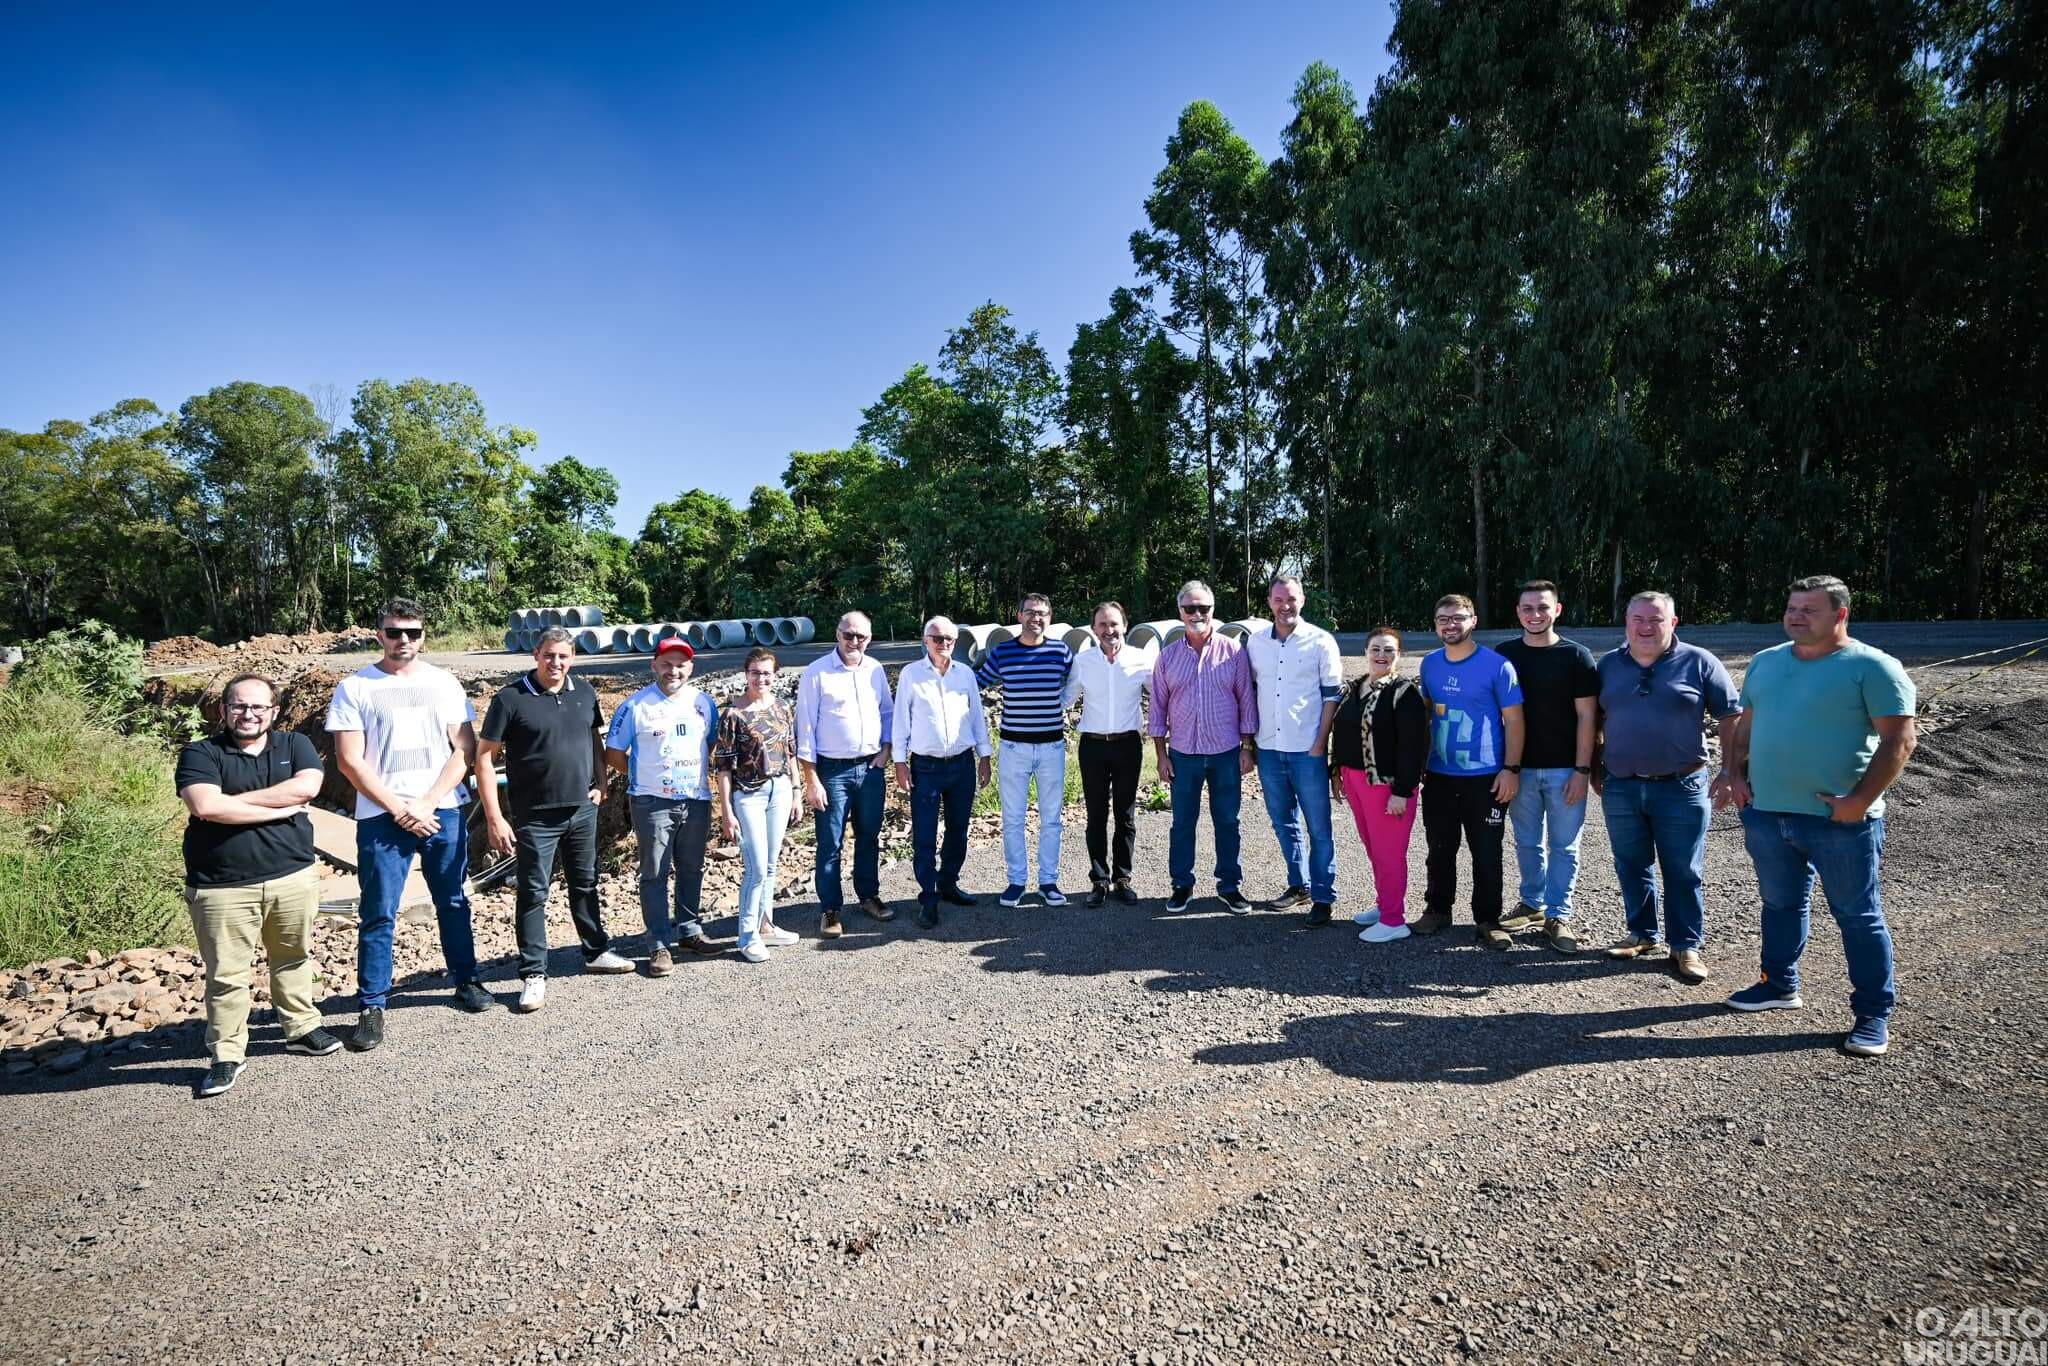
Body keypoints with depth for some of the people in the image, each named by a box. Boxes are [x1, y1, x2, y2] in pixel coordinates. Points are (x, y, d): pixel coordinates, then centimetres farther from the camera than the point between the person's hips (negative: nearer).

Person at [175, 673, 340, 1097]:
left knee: (293, 959, 17)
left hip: (293, 876, 3)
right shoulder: (200, 753, -2)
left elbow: (306, 787, -14)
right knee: (226, 974, 3)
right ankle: (226, 1055, 16)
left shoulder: (294, 744, 5)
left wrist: (236, 798, -14)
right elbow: (205, 807, -20)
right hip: (223, 886, -2)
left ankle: (301, 1027, 33)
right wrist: (277, 809, -15)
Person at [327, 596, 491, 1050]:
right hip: (382, 817, -2)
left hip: (443, 812, 2)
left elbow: (464, 749, 3)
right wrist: (400, 809, -10)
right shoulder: (355, 687, 0)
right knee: (378, 915, 1)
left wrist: (428, 803, -9)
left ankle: (466, 979, 28)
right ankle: (372, 1007, 11)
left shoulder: (443, 682, 6)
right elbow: (350, 762, -4)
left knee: (453, 902, 13)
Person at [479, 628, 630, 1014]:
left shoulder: (584, 693, 4)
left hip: (583, 810, 5)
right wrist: (494, 818, -13)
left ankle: (597, 952, 33)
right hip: (535, 816, -5)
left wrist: (600, 784, 6)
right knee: (533, 893, 2)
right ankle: (534, 976, 10)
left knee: (585, 884, 18)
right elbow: (485, 758, -9)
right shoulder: (511, 698, -10)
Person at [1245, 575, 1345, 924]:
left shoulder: (1321, 641, -4)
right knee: (1284, 823, 15)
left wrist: (1321, 742, -10)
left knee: (1318, 827, 1)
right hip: (1269, 748, 4)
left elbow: (1332, 694, -4)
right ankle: (1299, 885, 29)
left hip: (1307, 750, -4)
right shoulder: (1255, 641, 7)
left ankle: (1322, 896, 10)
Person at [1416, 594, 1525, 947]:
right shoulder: (1429, 664, 4)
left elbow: (1514, 720, -8)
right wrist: (1419, 761, 13)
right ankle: (1437, 909, 29)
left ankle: (1488, 921, 19)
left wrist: (1511, 769, -13)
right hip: (1438, 776, 4)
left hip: (1485, 778, -4)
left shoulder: (1496, 665, -10)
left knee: (1486, 854, 6)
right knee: (1439, 849, 14)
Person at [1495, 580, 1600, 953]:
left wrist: (1582, 770, -9)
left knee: (1563, 846, 4)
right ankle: (1532, 904, 28)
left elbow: (1587, 717, -4)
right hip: (1520, 768, 2)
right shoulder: (1504, 654, 3)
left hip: (1564, 769, -2)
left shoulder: (1576, 656, -4)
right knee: (1527, 843, 13)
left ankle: (1558, 916, 14)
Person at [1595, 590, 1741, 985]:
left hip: (1681, 789, -3)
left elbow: (1731, 717, -2)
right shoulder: (1608, 664, 6)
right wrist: (1595, 768, 12)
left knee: (1683, 873, 5)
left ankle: (1686, 947, 17)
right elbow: (1594, 720, 14)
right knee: (1631, 867, 13)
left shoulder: (1699, 663, -3)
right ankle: (1643, 936, 28)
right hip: (1620, 789, 3)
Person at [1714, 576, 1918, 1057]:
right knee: (1780, 904, 18)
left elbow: (1900, 739, -11)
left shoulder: (1872, 667, -7)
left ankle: (1873, 1015, 14)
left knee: (1859, 917, 4)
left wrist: (1861, 800, -18)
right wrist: (1732, 772, 4)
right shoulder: (1765, 662, 11)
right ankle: (1780, 985, 33)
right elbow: (1745, 725, 18)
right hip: (1766, 813, 6)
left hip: (1841, 819, -5)